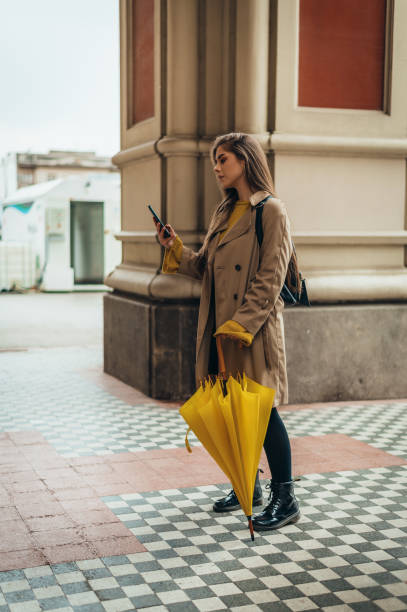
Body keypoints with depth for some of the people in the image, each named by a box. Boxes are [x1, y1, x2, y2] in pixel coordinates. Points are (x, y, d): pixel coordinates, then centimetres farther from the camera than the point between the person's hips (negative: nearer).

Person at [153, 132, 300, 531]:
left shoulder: (271, 211, -9)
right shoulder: (224, 212, 16)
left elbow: (270, 278, -15)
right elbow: (205, 267, 15)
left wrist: (240, 325, -20)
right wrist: (174, 248, 0)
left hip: (254, 329, -8)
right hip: (219, 328, 8)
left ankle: (285, 499, 9)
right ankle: (248, 486, 29)